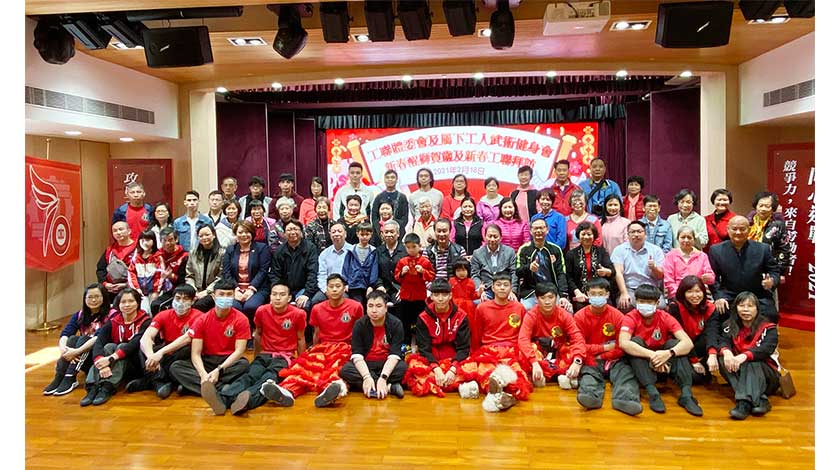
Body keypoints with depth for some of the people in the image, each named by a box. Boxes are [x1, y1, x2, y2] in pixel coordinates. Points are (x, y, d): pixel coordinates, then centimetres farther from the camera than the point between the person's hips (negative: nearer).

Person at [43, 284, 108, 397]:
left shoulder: (109, 315, -10)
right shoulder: (79, 315, 5)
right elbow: (65, 334, -9)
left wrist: (77, 351, -35)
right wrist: (62, 348, -30)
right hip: (82, 360, 4)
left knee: (83, 339, -27)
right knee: (73, 339, -21)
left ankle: (70, 379, -34)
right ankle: (58, 378, -28)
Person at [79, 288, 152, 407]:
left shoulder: (145, 321, -10)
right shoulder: (112, 321, 0)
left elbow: (136, 344, -26)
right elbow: (98, 343, -16)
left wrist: (111, 358, -37)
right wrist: (101, 364, -34)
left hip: (136, 366, -3)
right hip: (114, 366, 3)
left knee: (121, 347, -27)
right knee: (109, 346, -23)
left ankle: (107, 388, -41)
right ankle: (93, 387, -36)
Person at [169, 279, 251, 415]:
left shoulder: (241, 319, -7)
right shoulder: (202, 320, -2)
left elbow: (239, 350, -13)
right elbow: (195, 353, -8)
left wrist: (219, 370, -27)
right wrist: (203, 373, -28)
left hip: (229, 362, -3)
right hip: (206, 362, 3)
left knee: (243, 364, -34)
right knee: (175, 367, -22)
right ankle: (219, 394, -41)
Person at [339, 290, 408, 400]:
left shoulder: (396, 324, -11)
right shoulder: (360, 324, -8)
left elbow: (394, 354, -19)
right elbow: (357, 355, -15)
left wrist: (383, 378, -33)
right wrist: (366, 377, -31)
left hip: (387, 365, -2)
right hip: (365, 365, 2)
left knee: (403, 367, -32)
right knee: (345, 370, -28)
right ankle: (389, 387, -29)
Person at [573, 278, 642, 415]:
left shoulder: (617, 315, 1)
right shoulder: (580, 316, 1)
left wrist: (601, 356, -8)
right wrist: (605, 347, -6)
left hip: (614, 359, 1)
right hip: (590, 361, -1)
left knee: (626, 373, -28)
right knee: (588, 373, -31)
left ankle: (625, 399, -55)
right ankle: (591, 396, -60)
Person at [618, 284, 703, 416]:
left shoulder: (665, 318, -9)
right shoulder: (631, 318, -14)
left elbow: (688, 343, -21)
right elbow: (623, 343, -33)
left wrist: (669, 353, -41)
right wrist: (652, 355, -41)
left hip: (665, 363, 2)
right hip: (640, 363, -2)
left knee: (674, 343, -22)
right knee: (636, 341, -27)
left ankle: (686, 393, -30)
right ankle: (652, 392, -36)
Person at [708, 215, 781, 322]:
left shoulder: (763, 249, 2)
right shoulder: (716, 250, 0)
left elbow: (774, 270, 11)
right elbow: (713, 277, 2)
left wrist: (772, 281, -12)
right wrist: (718, 296, -11)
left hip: (759, 298, 1)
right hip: (729, 299, 0)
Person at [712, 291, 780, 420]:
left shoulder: (768, 328, -1)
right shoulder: (731, 326, 11)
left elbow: (766, 349, -21)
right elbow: (723, 340, -9)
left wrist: (745, 356, -40)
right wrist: (726, 351, -34)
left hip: (763, 374, -3)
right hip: (740, 372, 3)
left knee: (751, 364, -34)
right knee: (723, 359, -26)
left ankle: (744, 402, -55)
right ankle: (759, 400, -42)